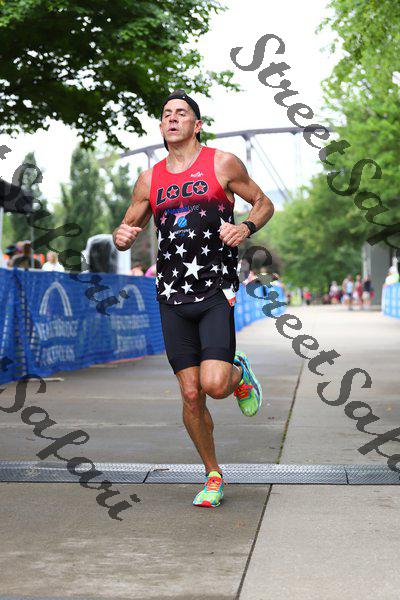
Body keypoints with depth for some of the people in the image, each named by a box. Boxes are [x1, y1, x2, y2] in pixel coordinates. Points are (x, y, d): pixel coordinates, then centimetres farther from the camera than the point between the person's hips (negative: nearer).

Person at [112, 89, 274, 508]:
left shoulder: (222, 163, 2)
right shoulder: (149, 180, 11)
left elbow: (264, 203, 11)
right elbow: (126, 232, 19)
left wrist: (246, 228, -10)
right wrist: (121, 236, -6)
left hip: (217, 290, -3)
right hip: (172, 298, 3)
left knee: (214, 385, -17)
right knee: (191, 395, 1)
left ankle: (239, 374, 20)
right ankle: (213, 476, 20)